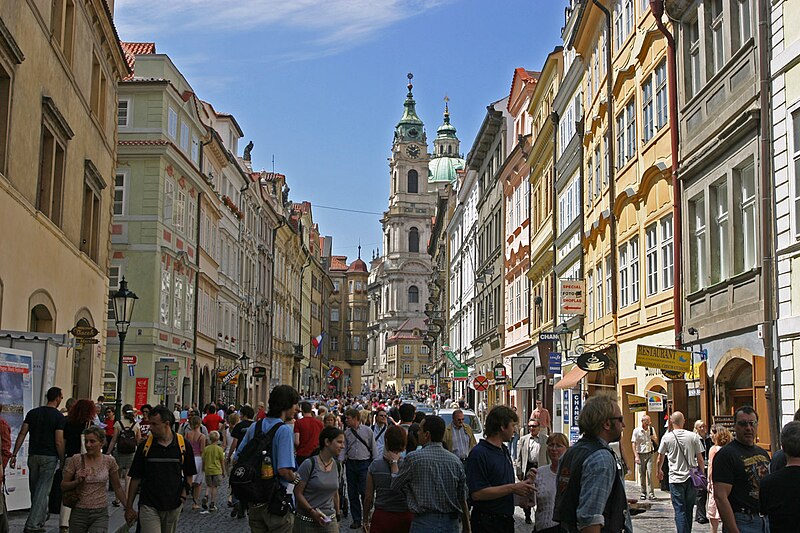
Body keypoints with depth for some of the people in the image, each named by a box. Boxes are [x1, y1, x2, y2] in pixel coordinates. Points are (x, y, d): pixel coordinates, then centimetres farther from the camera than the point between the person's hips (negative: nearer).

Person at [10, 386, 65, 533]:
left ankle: (40, 521, 24)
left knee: (34, 490, 15)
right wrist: (62, 460, -3)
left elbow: (22, 434, 2)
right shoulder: (59, 417, -8)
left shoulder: (32, 413, 6)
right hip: (49, 457, -5)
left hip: (33, 455, 5)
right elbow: (59, 442, -12)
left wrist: (14, 454, 4)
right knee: (43, 491, -3)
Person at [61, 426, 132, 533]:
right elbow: (63, 486, 3)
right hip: (79, 512, 1)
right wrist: (78, 481, -15)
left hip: (100, 513, -1)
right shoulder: (76, 460, -3)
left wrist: (128, 508, 9)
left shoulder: (109, 461, -1)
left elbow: (117, 488, 10)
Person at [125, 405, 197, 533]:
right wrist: (129, 507, 3)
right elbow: (135, 478, 3)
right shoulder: (145, 446, -1)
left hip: (173, 506, 1)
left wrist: (183, 495, -4)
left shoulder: (184, 445, -1)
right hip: (149, 506, -1)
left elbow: (189, 475, 10)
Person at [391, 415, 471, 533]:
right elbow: (463, 499, 6)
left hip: (424, 523, -4)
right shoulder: (455, 461, 2)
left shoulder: (413, 458, -9)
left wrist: (394, 462, 21)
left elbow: (395, 485, 4)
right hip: (452, 523, 4)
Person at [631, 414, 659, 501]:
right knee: (642, 474, 5)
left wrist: (654, 438, -8)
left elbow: (656, 442, 16)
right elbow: (634, 444, -4)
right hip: (640, 454, -1)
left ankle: (651, 493, -7)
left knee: (650, 473, -9)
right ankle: (643, 493, 15)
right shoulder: (636, 431, -2)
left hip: (650, 454, 1)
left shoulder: (651, 429, 6)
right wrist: (636, 456, -13)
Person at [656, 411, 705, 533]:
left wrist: (659, 471, 27)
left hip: (675, 479, -2)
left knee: (680, 510, -2)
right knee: (689, 510, 14)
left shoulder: (667, 438, -4)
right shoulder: (693, 436, -2)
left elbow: (660, 459, 8)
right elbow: (700, 460, 1)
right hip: (691, 478, 2)